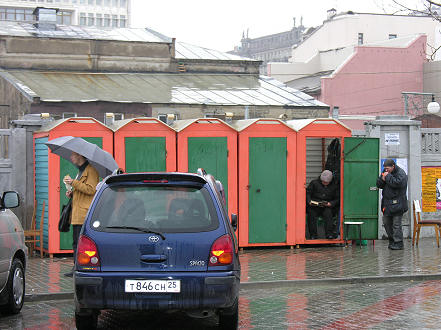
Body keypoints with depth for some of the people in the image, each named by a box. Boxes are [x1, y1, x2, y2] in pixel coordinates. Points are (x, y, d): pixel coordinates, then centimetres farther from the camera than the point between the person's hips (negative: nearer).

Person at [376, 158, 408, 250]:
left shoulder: (401, 173, -9)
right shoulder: (385, 172, 12)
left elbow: (397, 183, -26)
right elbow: (379, 185, 12)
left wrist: (388, 177, -18)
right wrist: (382, 179, -8)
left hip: (397, 203, -8)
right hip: (387, 203, 8)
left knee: (396, 224, -7)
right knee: (386, 222, 12)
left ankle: (398, 243, -3)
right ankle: (391, 240, 25)